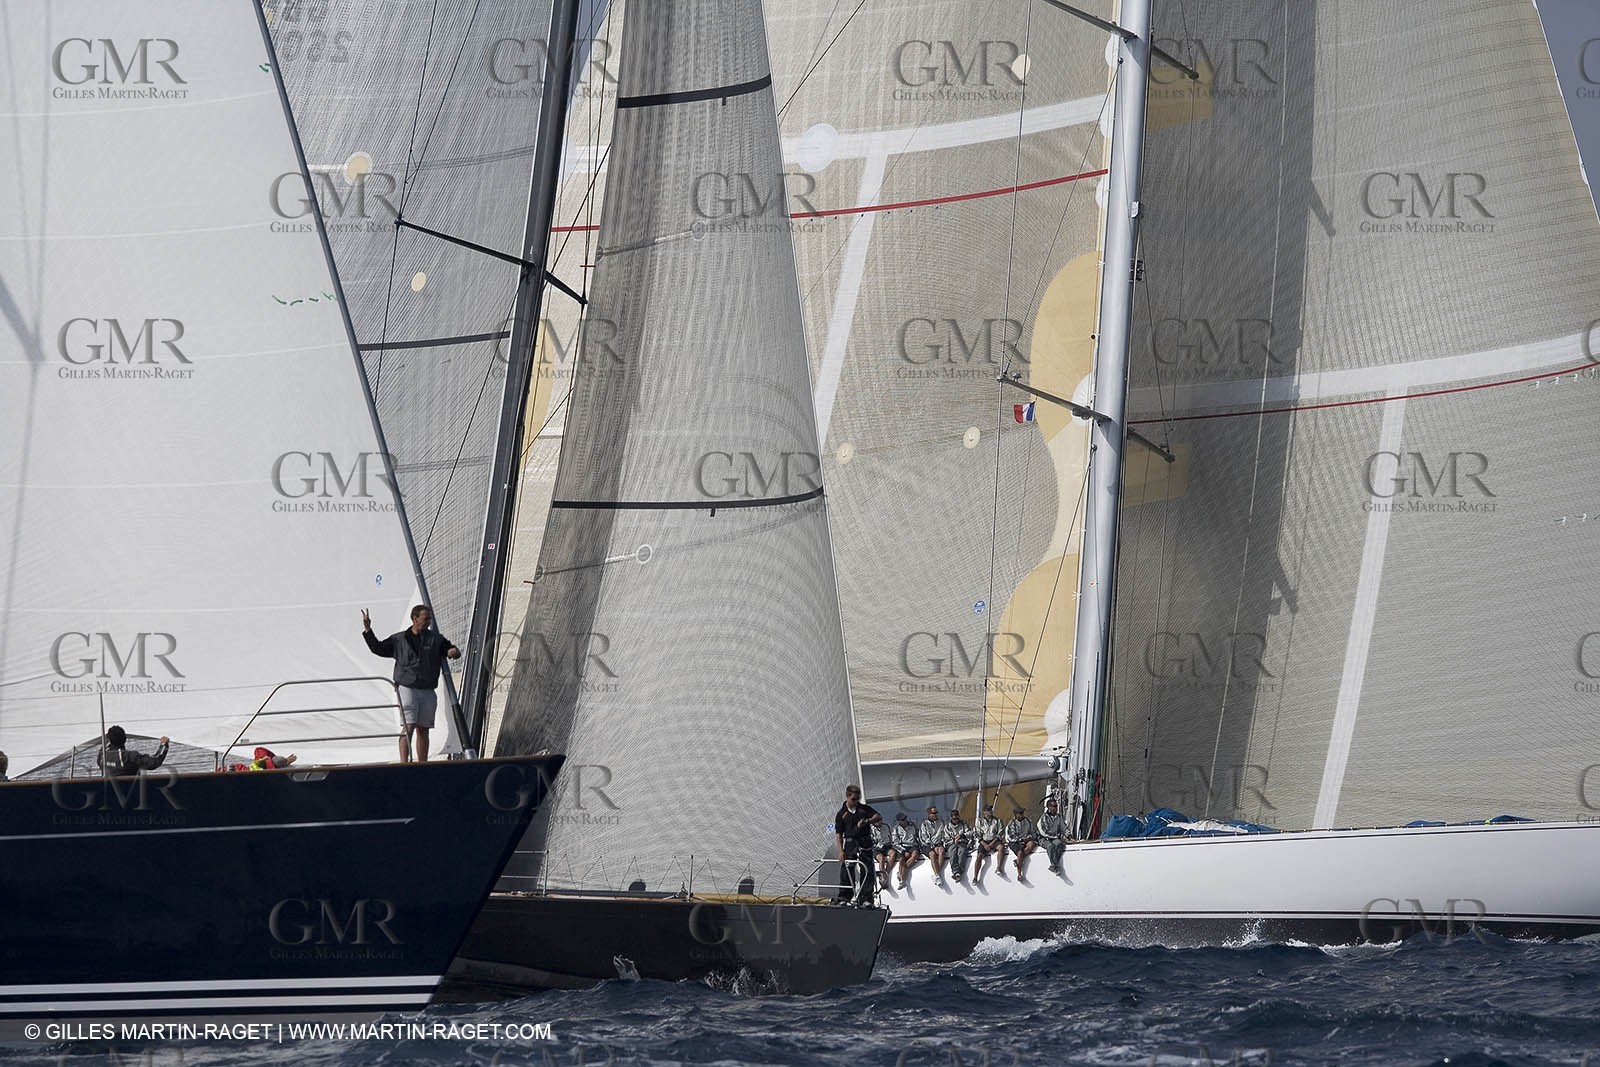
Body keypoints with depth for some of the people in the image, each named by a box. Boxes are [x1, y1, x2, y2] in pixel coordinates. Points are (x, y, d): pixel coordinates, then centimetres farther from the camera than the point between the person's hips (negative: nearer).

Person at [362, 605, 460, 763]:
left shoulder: (436, 639, 10)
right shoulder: (399, 639, 8)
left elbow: (451, 650, 11)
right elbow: (378, 648, 13)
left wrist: (454, 651, -14)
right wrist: (367, 631, 3)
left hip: (428, 692, 3)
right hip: (407, 689, -3)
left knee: (423, 730, 8)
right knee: (408, 728, -13)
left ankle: (423, 764, 13)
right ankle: (404, 764, -18)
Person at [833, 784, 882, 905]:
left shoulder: (865, 809, 9)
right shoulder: (841, 814, 5)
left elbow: (879, 817, 5)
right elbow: (838, 833, 4)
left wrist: (867, 820, -14)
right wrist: (840, 851, -4)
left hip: (865, 844, 0)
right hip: (850, 844, 0)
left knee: (867, 871, -5)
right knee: (846, 871, -2)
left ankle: (866, 899, -3)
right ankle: (844, 896, 7)